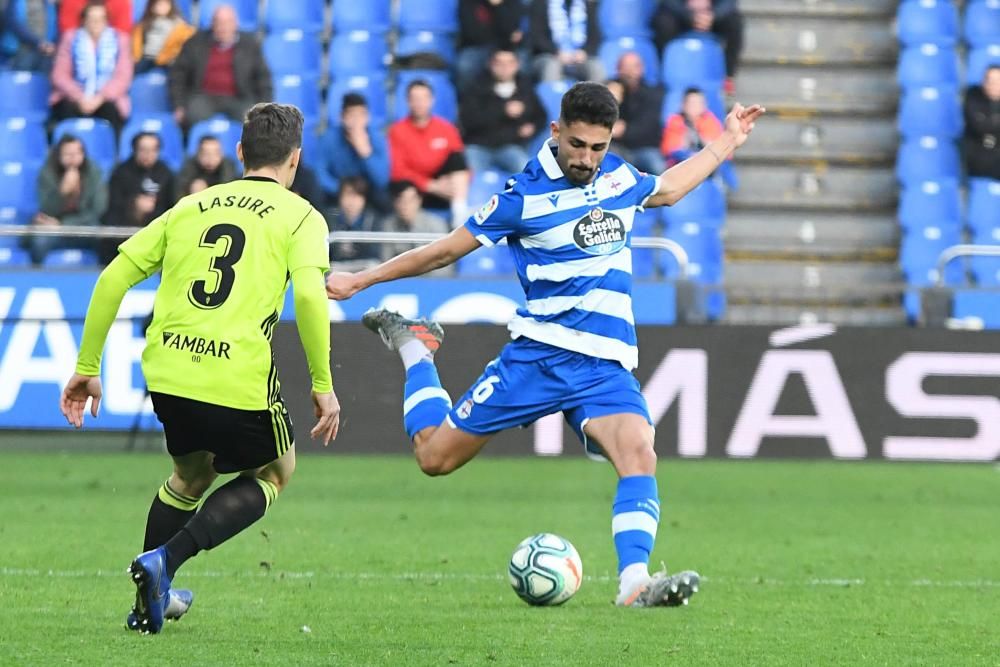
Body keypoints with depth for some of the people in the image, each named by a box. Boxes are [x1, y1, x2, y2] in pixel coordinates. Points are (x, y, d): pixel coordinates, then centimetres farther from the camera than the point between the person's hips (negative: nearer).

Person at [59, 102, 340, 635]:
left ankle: (151, 598, 33)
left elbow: (113, 278, 12)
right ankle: (165, 558, 2)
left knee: (192, 473, 33)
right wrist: (322, 385, -6)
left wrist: (87, 367, 17)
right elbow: (309, 295, -14)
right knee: (276, 472, 22)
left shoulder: (191, 207, 18)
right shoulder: (300, 217, 5)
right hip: (240, 385, -5)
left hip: (167, 374, 5)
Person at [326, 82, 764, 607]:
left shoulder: (618, 176, 8)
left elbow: (665, 190, 34)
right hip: (539, 354, -3)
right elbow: (448, 249, 0)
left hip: (605, 366, 3)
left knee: (639, 454, -26)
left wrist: (724, 144, 37)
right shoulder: (526, 195, -8)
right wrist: (360, 280, 2)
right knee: (435, 456, 1)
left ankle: (634, 583, -34)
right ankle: (415, 347, 29)